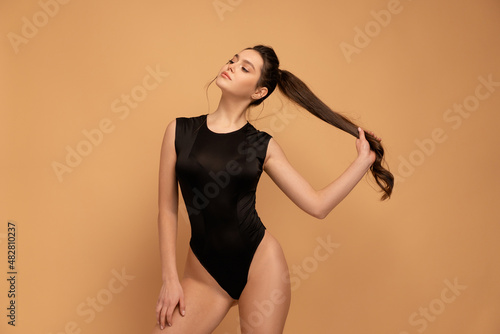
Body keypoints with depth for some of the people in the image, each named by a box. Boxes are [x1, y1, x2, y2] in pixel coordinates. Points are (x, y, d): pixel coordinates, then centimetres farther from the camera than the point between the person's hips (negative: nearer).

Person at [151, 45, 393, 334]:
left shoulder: (263, 146, 0)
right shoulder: (180, 131, 2)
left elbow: (317, 205, -2)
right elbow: (167, 210, 2)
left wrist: (364, 160, -3)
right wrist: (170, 278, -1)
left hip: (261, 263, -1)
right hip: (205, 274, 1)